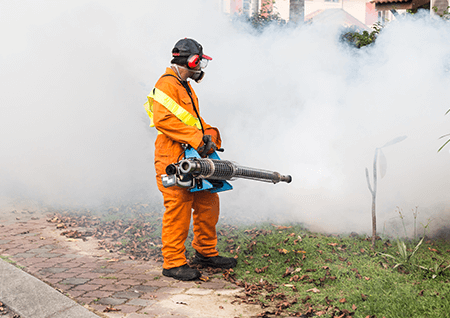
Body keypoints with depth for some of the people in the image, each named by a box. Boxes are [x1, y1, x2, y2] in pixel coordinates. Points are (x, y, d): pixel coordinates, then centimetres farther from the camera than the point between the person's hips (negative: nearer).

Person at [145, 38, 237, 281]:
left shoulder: (186, 87, 23)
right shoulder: (167, 84, -9)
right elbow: (163, 120, -22)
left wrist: (210, 134, 4)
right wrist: (197, 138, -22)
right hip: (173, 159, -10)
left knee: (208, 203, 12)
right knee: (178, 209, -8)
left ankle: (206, 252, 26)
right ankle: (173, 263, -1)